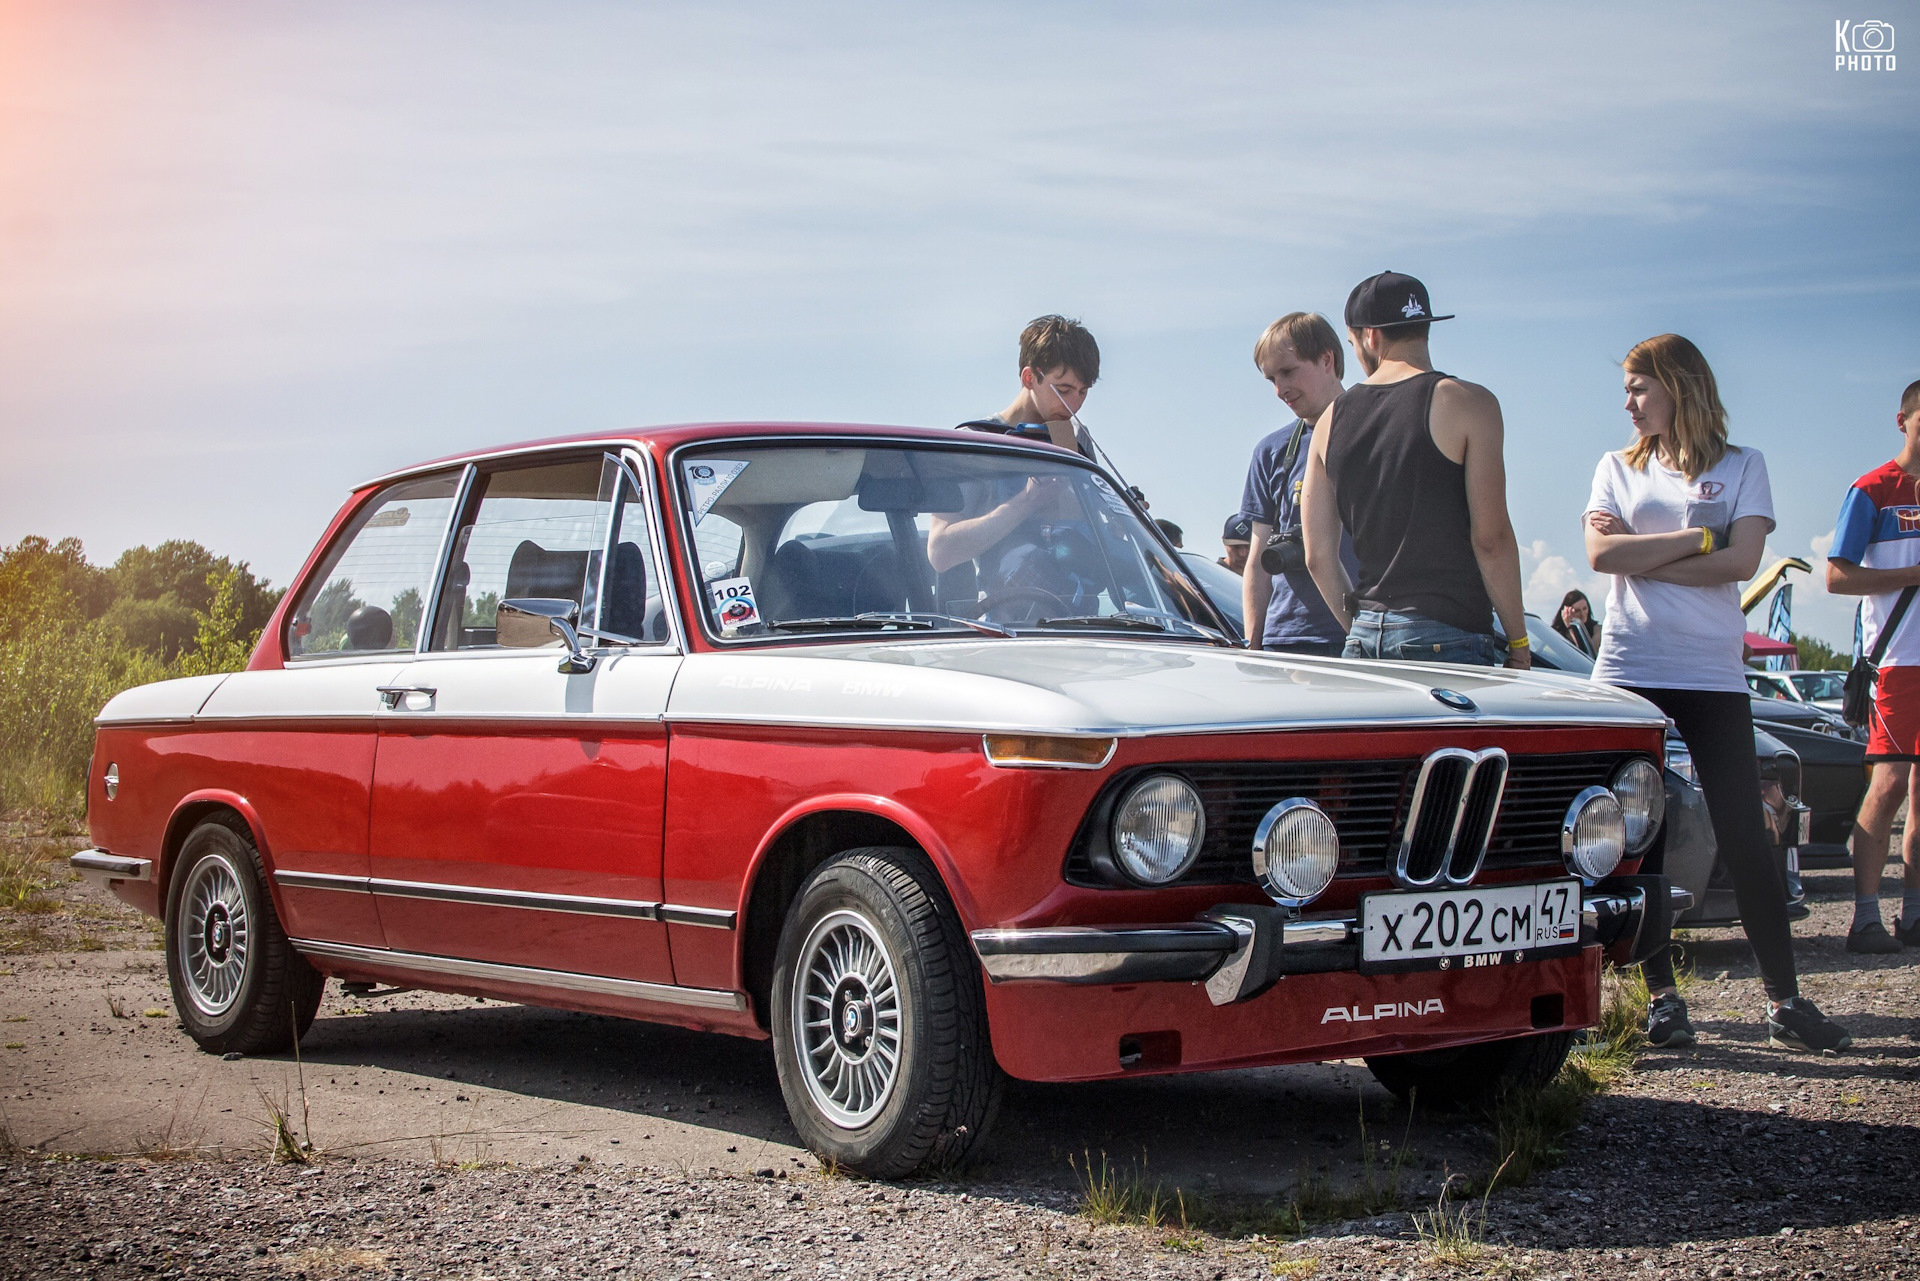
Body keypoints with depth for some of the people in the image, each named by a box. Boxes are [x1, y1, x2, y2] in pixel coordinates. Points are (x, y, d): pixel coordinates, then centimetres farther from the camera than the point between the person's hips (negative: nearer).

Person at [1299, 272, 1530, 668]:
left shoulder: (1331, 420, 12)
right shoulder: (1468, 402, -3)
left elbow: (1318, 557, 12)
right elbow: (1490, 538, -8)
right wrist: (1518, 640, 0)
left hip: (1364, 640, 5)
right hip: (1446, 640, -5)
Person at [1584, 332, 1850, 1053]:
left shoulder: (1741, 467, 8)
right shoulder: (1619, 468, 13)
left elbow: (1742, 561, -9)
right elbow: (1600, 554, -4)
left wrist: (1640, 554, -8)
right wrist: (1698, 539, -8)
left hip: (1713, 676, -2)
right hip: (1629, 672, 2)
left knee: (1745, 838, -4)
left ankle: (1785, 1002, 0)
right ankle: (1662, 997, 7)